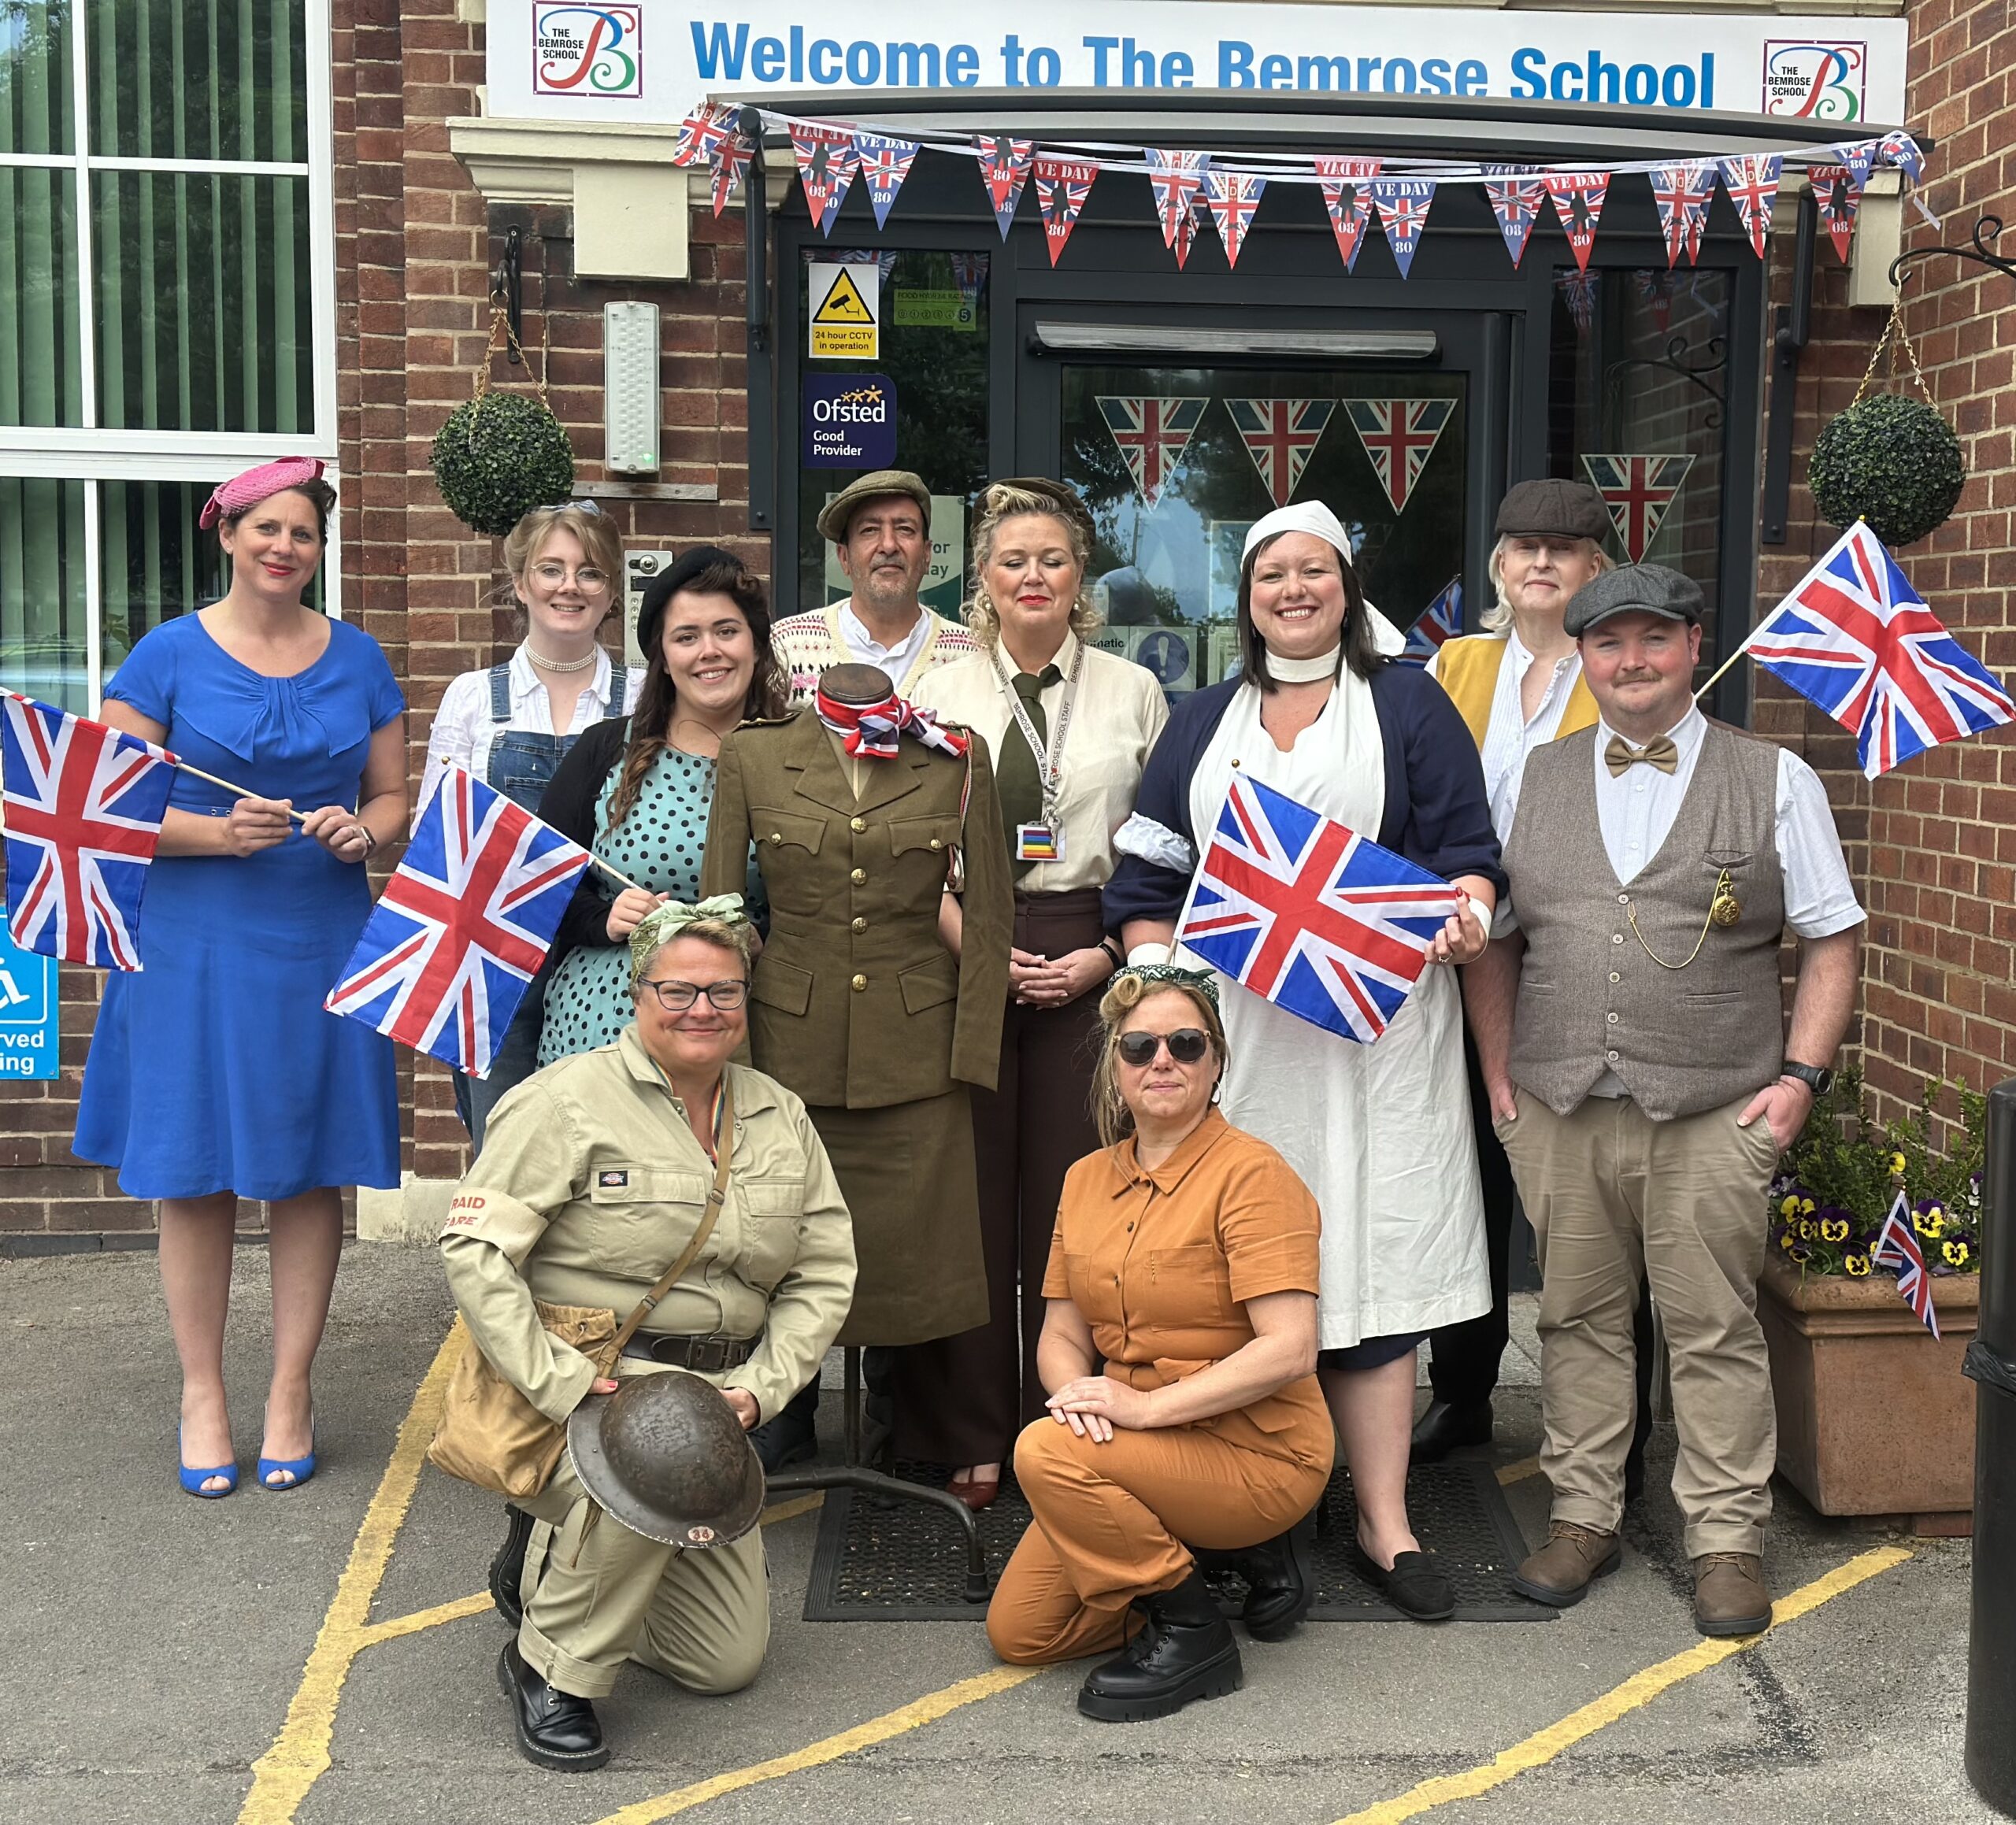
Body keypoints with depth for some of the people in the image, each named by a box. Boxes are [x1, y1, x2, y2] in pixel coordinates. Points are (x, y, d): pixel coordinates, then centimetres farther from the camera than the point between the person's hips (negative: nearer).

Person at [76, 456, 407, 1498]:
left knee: (310, 1174, 4)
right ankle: (202, 1392, 16)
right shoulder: (168, 655, 0)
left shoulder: (357, 659, 9)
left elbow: (393, 797, 13)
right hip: (197, 943, -2)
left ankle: (291, 1391, 15)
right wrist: (219, 832, -19)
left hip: (323, 941, 2)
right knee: (196, 1172, 3)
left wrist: (364, 831, -9)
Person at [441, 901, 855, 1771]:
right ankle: (550, 1662, -12)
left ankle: (545, 1564, 31)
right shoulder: (569, 1101, -12)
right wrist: (562, 1385, -24)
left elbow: (824, 1273, 7)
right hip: (585, 1380, -6)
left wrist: (759, 1388, -8)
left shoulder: (780, 1117, 6)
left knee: (727, 1663, 7)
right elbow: (475, 1249, -16)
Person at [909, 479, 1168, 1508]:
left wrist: (1105, 954, -5)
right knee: (972, 1195, 1)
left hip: (1090, 962, 0)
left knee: (1074, 1195, 0)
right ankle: (971, 1436, 12)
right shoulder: (939, 696, 8)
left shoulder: (1133, 694, 9)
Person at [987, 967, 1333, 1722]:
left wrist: (1147, 1405, -26)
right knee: (1018, 1631, 0)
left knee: (1045, 1452, -28)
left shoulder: (1251, 1173, -14)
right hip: (1143, 1450, 8)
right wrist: (1076, 1391, -14)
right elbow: (1061, 1332, 9)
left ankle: (1191, 1633, -8)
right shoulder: (1087, 1180, 8)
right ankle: (1240, 1548, 14)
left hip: (1258, 1450, -8)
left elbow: (1289, 1349, -22)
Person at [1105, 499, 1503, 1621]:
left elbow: (1468, 849, 4)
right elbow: (1150, 874, 15)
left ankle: (1386, 1524, 2)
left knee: (1370, 1256, -4)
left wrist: (1467, 914, -18)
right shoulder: (1204, 724, 18)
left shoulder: (1409, 703, 10)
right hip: (1230, 1024, 3)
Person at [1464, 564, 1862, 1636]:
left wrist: (1800, 1075, -4)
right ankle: (1583, 1515, 23)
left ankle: (1727, 1539, 16)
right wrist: (1497, 1068, 5)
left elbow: (1829, 942, 5)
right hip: (1557, 1106, 2)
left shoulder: (1775, 781, 4)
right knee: (1579, 1317, 10)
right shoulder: (1534, 781, 11)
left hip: (1713, 1113, -2)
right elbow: (1493, 938, 14)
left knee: (1714, 1326, 3)